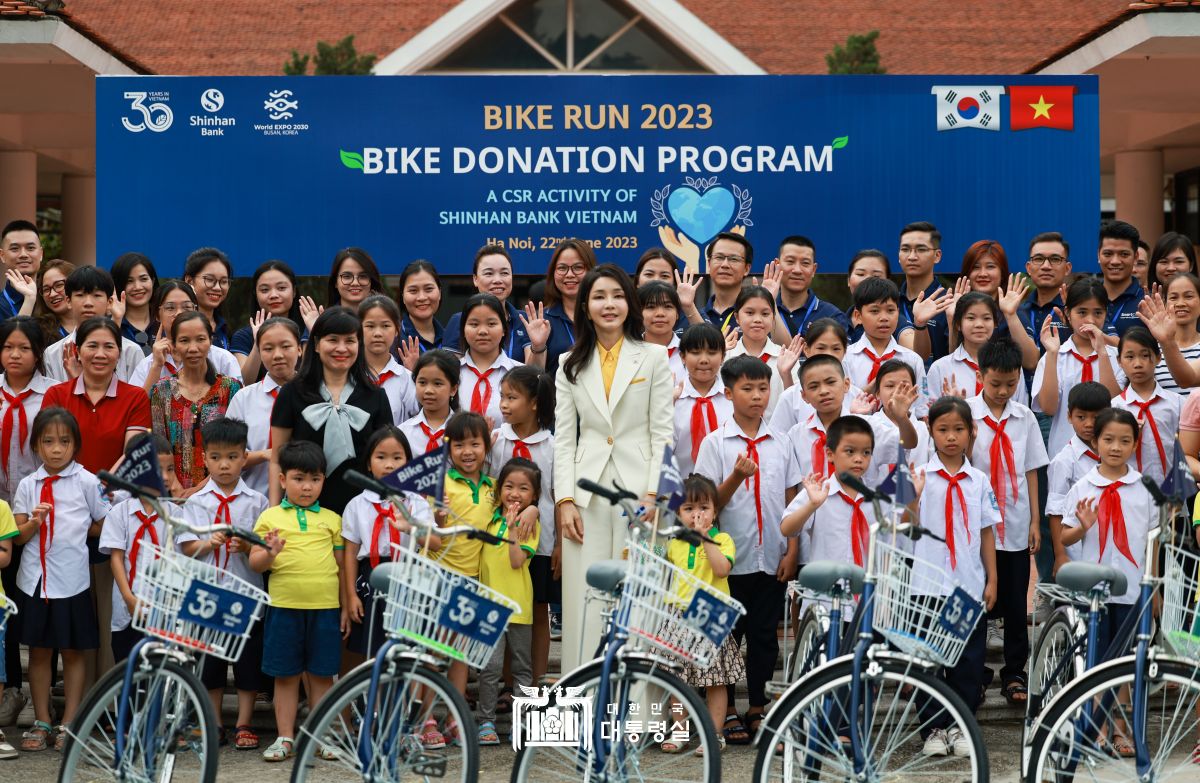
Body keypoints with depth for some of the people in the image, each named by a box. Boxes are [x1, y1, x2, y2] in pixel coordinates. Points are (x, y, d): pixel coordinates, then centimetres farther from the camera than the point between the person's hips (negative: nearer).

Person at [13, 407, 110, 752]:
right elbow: (18, 536, 3)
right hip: (35, 580, 3)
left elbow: (103, 526, 4)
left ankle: (68, 723, 15)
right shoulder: (28, 485, 5)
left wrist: (74, 531, -2)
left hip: (72, 579, -2)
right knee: (38, 651, 9)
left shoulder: (87, 482, -3)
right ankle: (41, 722, 19)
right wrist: (35, 523, -15)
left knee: (73, 652, 6)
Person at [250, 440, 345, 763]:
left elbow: (341, 565, 11)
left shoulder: (331, 519, 9)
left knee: (321, 675, 6)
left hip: (325, 607, 1)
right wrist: (270, 554, -18)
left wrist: (346, 607, 8)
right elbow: (255, 563, 4)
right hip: (283, 606, -1)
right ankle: (285, 738, 15)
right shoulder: (270, 517, 5)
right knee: (285, 676, 6)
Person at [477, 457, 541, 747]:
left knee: (522, 667, 9)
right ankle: (486, 721, 2)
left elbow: (516, 561, -15)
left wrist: (512, 527, -19)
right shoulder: (491, 517, 9)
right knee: (490, 666, -6)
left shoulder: (530, 525, -2)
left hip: (518, 604, -1)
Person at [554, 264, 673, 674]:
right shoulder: (571, 364, 11)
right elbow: (563, 438, 8)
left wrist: (653, 494, -9)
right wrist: (565, 499, -3)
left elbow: (662, 432, 1)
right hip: (587, 494, 2)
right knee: (585, 602, 0)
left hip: (638, 489, -2)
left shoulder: (654, 357, 5)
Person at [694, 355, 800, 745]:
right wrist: (736, 477, -21)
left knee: (764, 635, 8)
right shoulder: (715, 443, -3)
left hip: (772, 558, 3)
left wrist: (792, 551, 2)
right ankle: (727, 710, 15)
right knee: (727, 635, 5)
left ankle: (758, 708, 18)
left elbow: (791, 501, 9)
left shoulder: (780, 443, 6)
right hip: (731, 557, -2)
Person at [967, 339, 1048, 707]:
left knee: (1016, 603, 6)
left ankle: (1014, 673, 17)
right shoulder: (965, 413, -7)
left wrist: (1035, 521, 6)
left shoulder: (1024, 417, 3)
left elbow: (1031, 470, 8)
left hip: (1015, 524, 3)